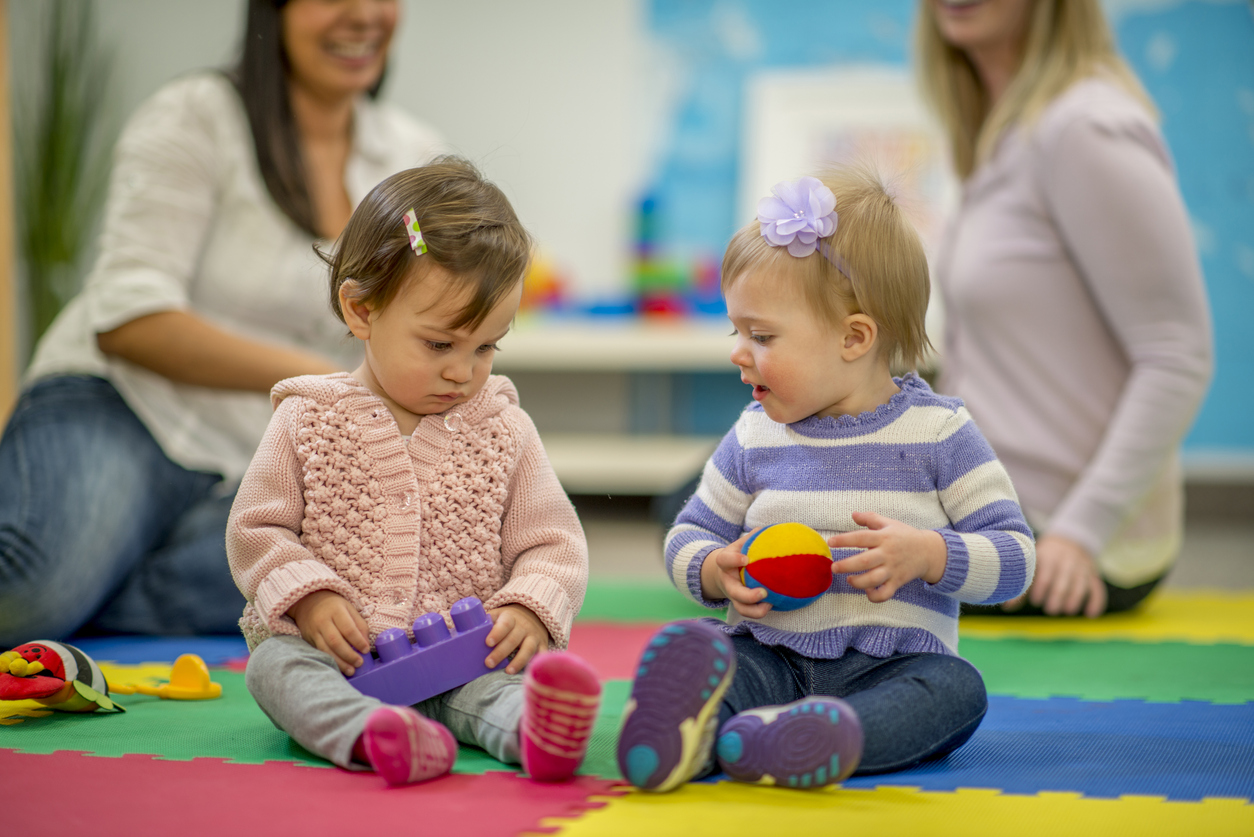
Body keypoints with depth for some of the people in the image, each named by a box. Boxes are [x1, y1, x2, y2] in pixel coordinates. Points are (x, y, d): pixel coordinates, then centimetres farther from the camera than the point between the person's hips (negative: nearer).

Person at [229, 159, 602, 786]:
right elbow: (256, 529, 5)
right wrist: (307, 595, -14)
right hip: (337, 655, 0)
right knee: (274, 663, -30)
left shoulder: (504, 429, 7)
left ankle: (535, 730, -61)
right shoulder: (307, 421, 4)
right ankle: (370, 735, -56)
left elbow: (551, 542, 8)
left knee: (527, 675, -29)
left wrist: (530, 607, -13)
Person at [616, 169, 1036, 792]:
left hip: (892, 665, -2)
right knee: (689, 653, -25)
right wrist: (716, 571, -5)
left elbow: (1014, 555, -1)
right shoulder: (753, 438, 8)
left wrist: (928, 554, -20)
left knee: (957, 689, -33)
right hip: (771, 660, 2)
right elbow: (689, 536, 19)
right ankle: (679, 732, -61)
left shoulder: (939, 431, 0)